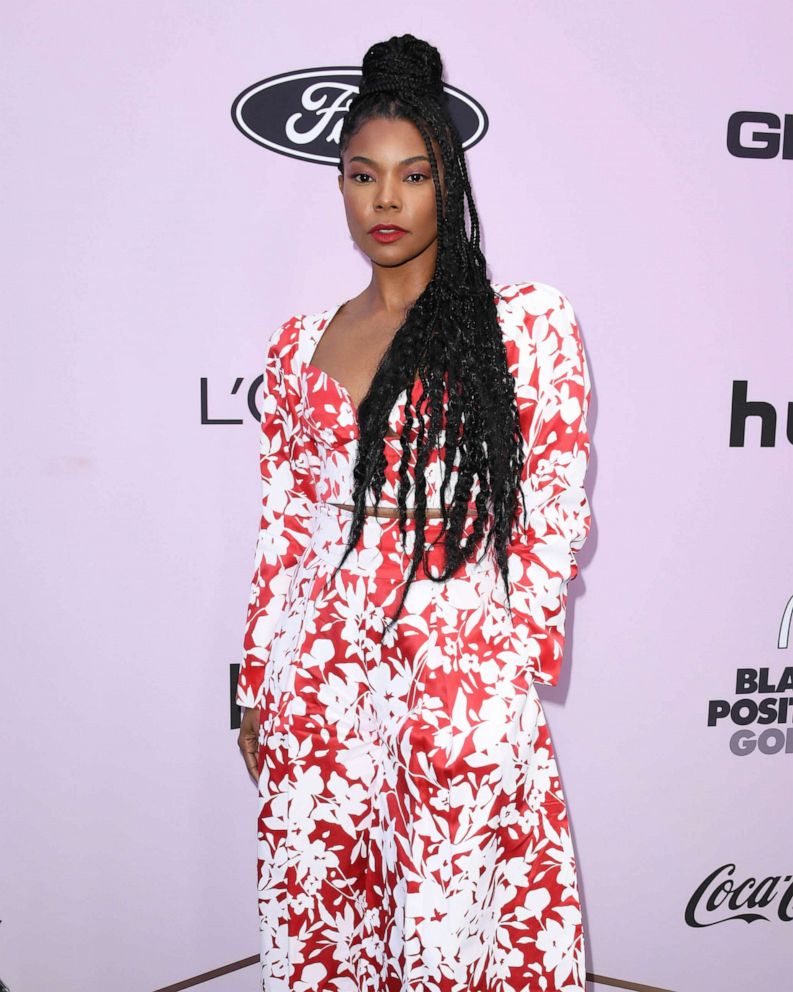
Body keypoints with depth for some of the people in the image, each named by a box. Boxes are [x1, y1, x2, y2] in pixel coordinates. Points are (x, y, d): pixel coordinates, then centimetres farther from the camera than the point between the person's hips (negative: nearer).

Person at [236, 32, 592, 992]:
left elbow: (556, 505, -2)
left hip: (464, 673, -3)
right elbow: (284, 526, 11)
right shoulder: (301, 344, 9)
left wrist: (522, 659, -7)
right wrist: (257, 685, 11)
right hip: (322, 680, 4)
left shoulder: (526, 322, -2)